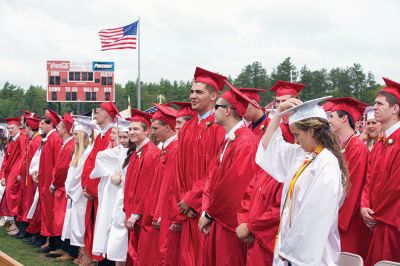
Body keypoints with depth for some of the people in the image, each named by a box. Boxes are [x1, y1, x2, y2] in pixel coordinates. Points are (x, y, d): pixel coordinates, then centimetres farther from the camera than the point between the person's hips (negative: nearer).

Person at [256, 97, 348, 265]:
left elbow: (315, 217, -23)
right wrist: (279, 112, 6)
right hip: (292, 244, 8)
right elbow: (269, 146, 17)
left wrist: (291, 250, -18)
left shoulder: (328, 165, -20)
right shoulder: (301, 154, 6)